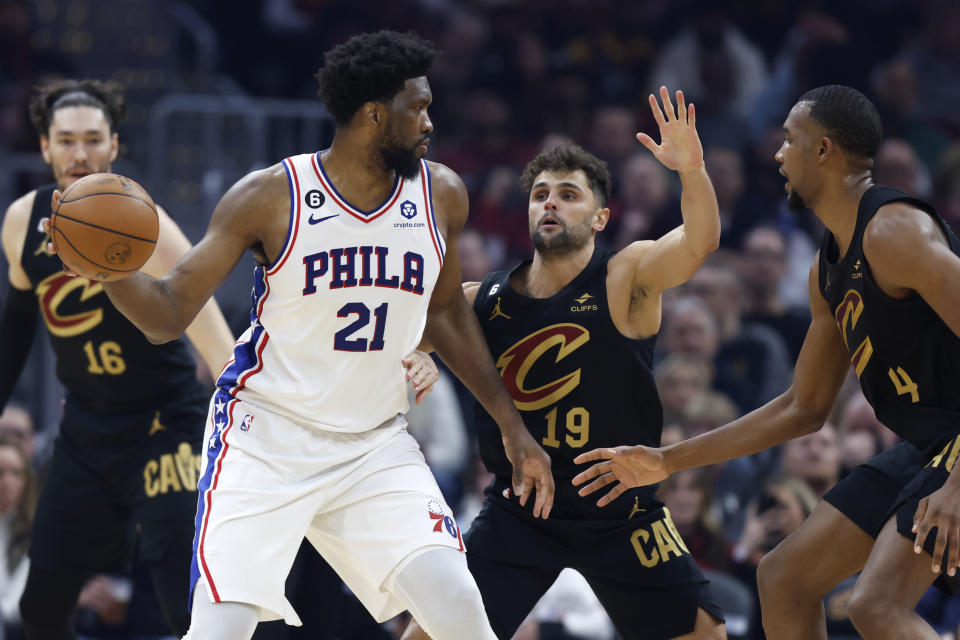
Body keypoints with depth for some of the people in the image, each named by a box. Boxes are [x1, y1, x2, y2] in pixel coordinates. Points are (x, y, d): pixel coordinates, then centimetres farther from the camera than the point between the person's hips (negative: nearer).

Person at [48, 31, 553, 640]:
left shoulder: (441, 195, -1)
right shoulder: (269, 197, -12)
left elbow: (447, 311, 17)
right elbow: (169, 315, -10)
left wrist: (513, 428, 17)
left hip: (375, 446, 3)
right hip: (265, 441, -3)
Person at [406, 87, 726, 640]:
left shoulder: (628, 278, -10)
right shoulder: (482, 301, -3)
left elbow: (699, 241, -29)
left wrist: (692, 169, -49)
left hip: (621, 512, -1)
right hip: (518, 507, 1)